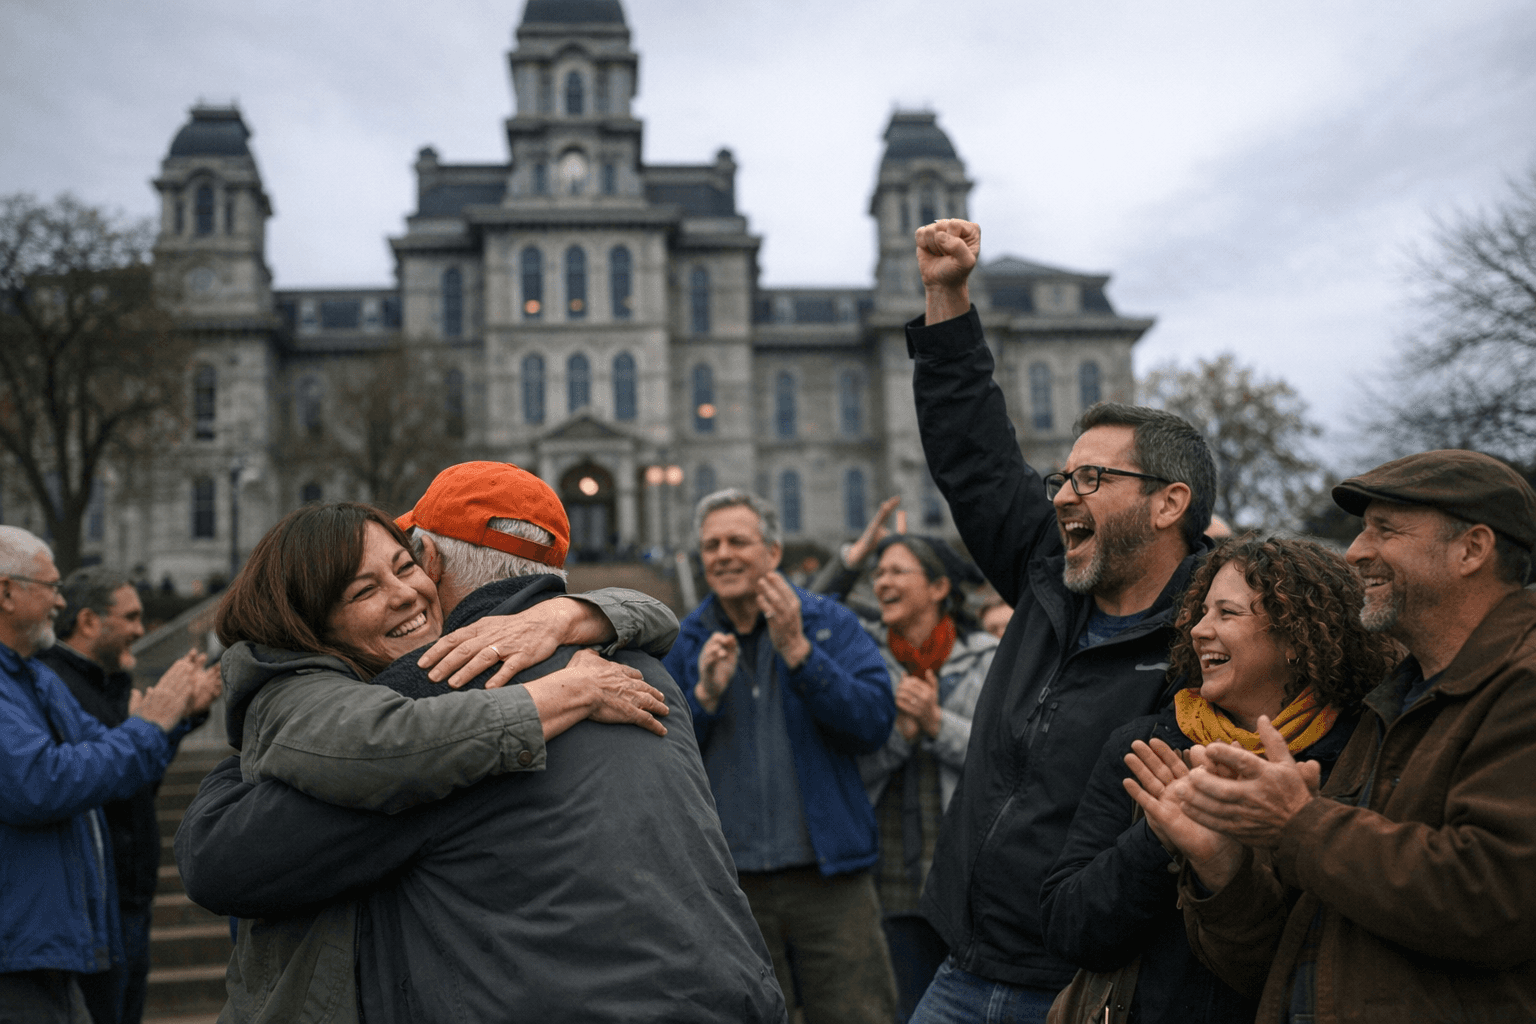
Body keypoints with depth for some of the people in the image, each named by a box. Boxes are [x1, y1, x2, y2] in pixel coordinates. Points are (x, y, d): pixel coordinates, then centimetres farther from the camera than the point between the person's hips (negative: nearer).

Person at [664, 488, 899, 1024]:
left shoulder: (829, 623, 1)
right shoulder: (685, 642, 5)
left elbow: (875, 722, -12)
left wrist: (797, 650, -19)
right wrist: (705, 695, -14)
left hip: (827, 876, -1)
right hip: (728, 881, 2)